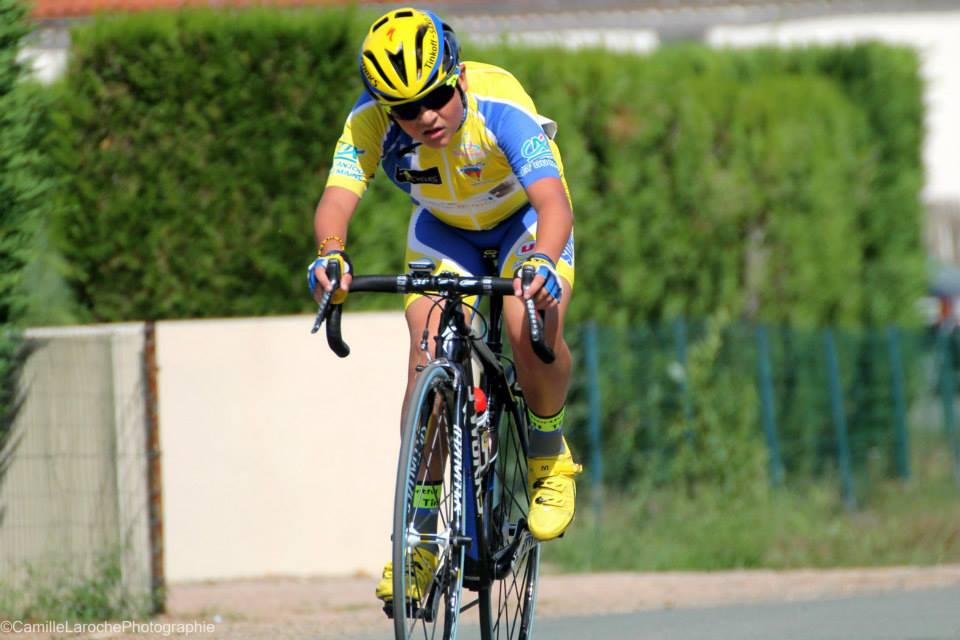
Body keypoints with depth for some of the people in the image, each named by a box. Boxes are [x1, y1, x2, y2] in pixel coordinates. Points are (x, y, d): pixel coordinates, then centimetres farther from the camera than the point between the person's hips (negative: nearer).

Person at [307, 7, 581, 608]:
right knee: (429, 353, -19)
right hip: (443, 229, 3)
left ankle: (549, 457, 0)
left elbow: (555, 202, -49)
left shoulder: (500, 106, -38)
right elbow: (336, 199, -42)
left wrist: (542, 262, -70)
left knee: (533, 330, -30)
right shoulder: (371, 123, -29)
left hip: (525, 221, -3)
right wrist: (330, 254, -64)